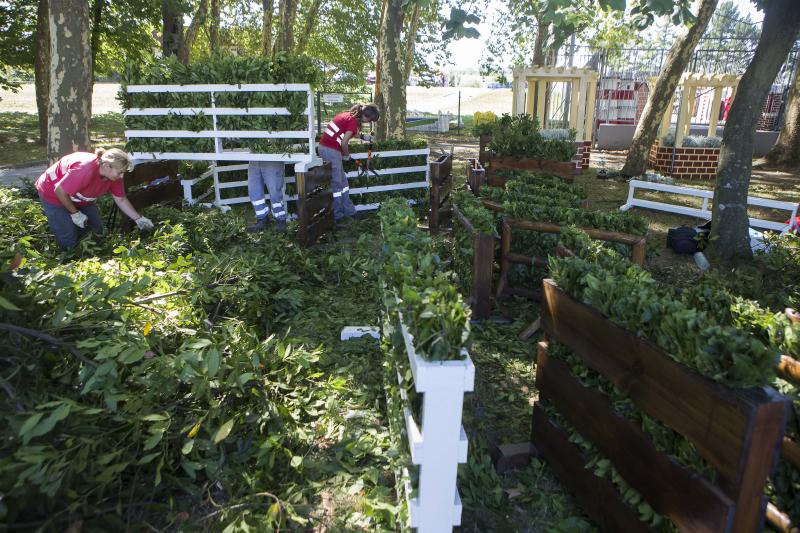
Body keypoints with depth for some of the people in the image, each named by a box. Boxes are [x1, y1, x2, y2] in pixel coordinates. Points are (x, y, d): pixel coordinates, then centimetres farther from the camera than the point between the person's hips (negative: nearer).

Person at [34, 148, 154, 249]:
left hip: (80, 198, 7)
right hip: (53, 194, -7)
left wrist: (139, 219, -12)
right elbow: (59, 191, -31)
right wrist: (75, 213, -20)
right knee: (69, 243, -9)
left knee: (97, 230, 4)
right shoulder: (85, 170, -40)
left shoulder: (113, 174, -16)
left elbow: (121, 200, -6)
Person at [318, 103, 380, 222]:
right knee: (336, 183, 1)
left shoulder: (349, 115, 12)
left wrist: (363, 137, 22)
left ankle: (349, 211, 23)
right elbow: (344, 143, -18)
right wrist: (347, 155, -1)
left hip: (324, 146, 9)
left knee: (343, 181, 15)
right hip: (331, 150, -9)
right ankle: (336, 215, 11)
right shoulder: (353, 121, -15)